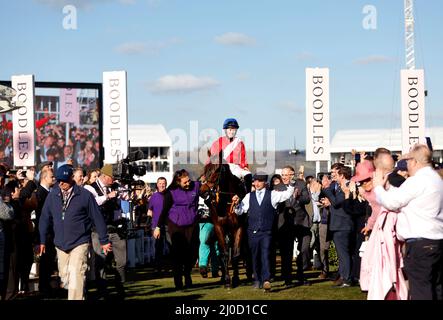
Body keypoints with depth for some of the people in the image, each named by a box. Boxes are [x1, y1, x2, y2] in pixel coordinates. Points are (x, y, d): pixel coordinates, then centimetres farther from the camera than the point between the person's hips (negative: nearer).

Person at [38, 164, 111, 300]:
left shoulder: (85, 195, -8)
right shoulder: (52, 195, 1)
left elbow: (97, 218, -3)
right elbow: (44, 218, 7)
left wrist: (104, 241, 0)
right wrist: (42, 241, 6)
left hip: (79, 243, -4)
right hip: (60, 244, 4)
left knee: (76, 278, -14)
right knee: (65, 277, 13)